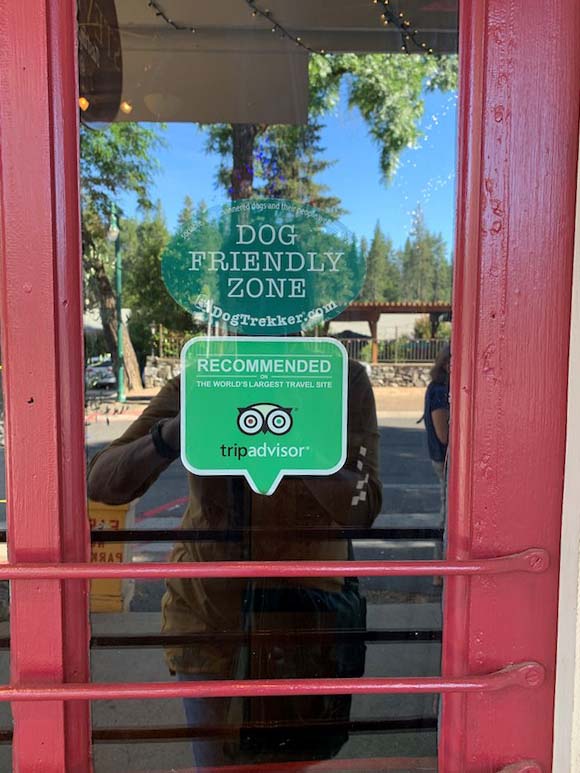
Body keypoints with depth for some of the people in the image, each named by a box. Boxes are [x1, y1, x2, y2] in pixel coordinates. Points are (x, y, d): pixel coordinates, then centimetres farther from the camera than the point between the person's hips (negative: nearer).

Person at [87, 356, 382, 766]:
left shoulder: (343, 380, -11)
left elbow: (363, 509, -19)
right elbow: (102, 483, -13)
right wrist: (173, 433, -32)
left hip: (306, 616, 0)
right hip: (207, 610, 1)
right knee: (216, 763, 16)